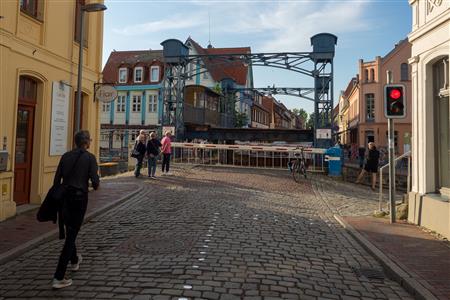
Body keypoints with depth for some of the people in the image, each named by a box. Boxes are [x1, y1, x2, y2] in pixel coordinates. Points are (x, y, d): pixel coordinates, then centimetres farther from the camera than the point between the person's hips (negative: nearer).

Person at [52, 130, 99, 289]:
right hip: (79, 197, -6)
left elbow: (56, 180, 6)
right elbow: (95, 182, -14)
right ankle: (58, 278, 0)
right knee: (71, 235, 0)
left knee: (69, 230, 25)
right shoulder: (90, 157, -9)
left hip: (64, 197, 6)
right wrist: (96, 185, 9)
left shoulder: (66, 156, 5)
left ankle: (74, 261, 47)